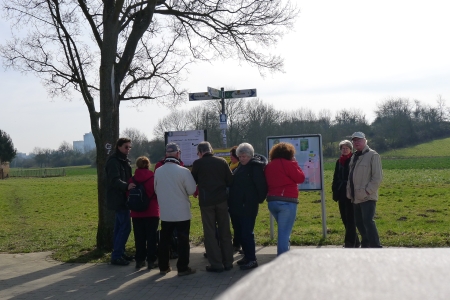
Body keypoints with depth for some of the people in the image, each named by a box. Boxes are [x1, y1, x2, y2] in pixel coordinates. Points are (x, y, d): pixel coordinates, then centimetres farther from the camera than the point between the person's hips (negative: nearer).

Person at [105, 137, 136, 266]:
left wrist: (131, 185, 11)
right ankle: (116, 256, -6)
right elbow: (114, 180, -28)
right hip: (118, 199, -10)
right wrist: (126, 186, -42)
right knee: (125, 226, -11)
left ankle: (119, 252, 22)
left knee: (120, 226, 14)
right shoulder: (113, 161, -15)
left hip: (122, 198, 10)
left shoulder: (123, 160, 17)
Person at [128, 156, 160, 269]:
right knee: (151, 237, 5)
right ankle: (151, 261, 6)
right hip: (152, 213, -2)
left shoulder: (132, 180, -3)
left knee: (139, 238, 11)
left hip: (137, 213, 2)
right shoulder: (154, 178, -9)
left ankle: (139, 260, 15)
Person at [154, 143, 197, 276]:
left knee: (164, 240, 14)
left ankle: (163, 267, 22)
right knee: (183, 241, 5)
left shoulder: (158, 171, -4)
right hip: (182, 212, -4)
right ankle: (183, 268, 8)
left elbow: (156, 190, 7)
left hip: (165, 212, 4)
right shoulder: (183, 171, -17)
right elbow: (192, 190, -10)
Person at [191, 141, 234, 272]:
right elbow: (230, 180, 0)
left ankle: (216, 264, 5)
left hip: (206, 201, -3)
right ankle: (228, 262, 17)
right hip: (222, 200, 3)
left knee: (210, 233, 5)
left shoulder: (198, 163, -5)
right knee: (225, 232, 12)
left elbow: (193, 181, 6)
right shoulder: (222, 161, 1)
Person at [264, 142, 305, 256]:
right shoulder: (288, 164, -10)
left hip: (272, 201, 7)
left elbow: (266, 183, 13)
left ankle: (282, 255, 24)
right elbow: (300, 178, -6)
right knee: (284, 232, -4)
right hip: (287, 201, -7)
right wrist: (295, 164, 5)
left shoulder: (268, 166, 10)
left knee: (283, 230, 22)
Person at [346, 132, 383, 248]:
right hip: (356, 198, 8)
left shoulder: (373, 155, -8)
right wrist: (349, 192, 12)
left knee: (368, 222, -16)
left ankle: (376, 247, -13)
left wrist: (367, 191, -17)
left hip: (368, 198, -8)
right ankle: (365, 244, 28)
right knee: (359, 222, 14)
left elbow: (378, 177, -14)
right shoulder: (354, 157, 17)